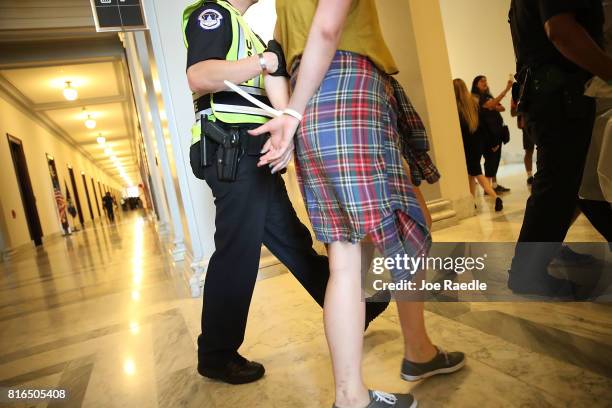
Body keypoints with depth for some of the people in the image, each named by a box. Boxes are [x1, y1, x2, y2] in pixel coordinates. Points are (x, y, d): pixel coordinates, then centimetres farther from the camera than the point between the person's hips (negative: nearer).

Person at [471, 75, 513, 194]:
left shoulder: (488, 96, 18)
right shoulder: (475, 98, -7)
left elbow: (502, 108, 10)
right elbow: (492, 104, -23)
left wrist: (493, 107, -10)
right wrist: (506, 89, -28)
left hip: (496, 131, 8)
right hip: (487, 133, -8)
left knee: (496, 158, 8)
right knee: (490, 159, -8)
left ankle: (495, 184, 14)